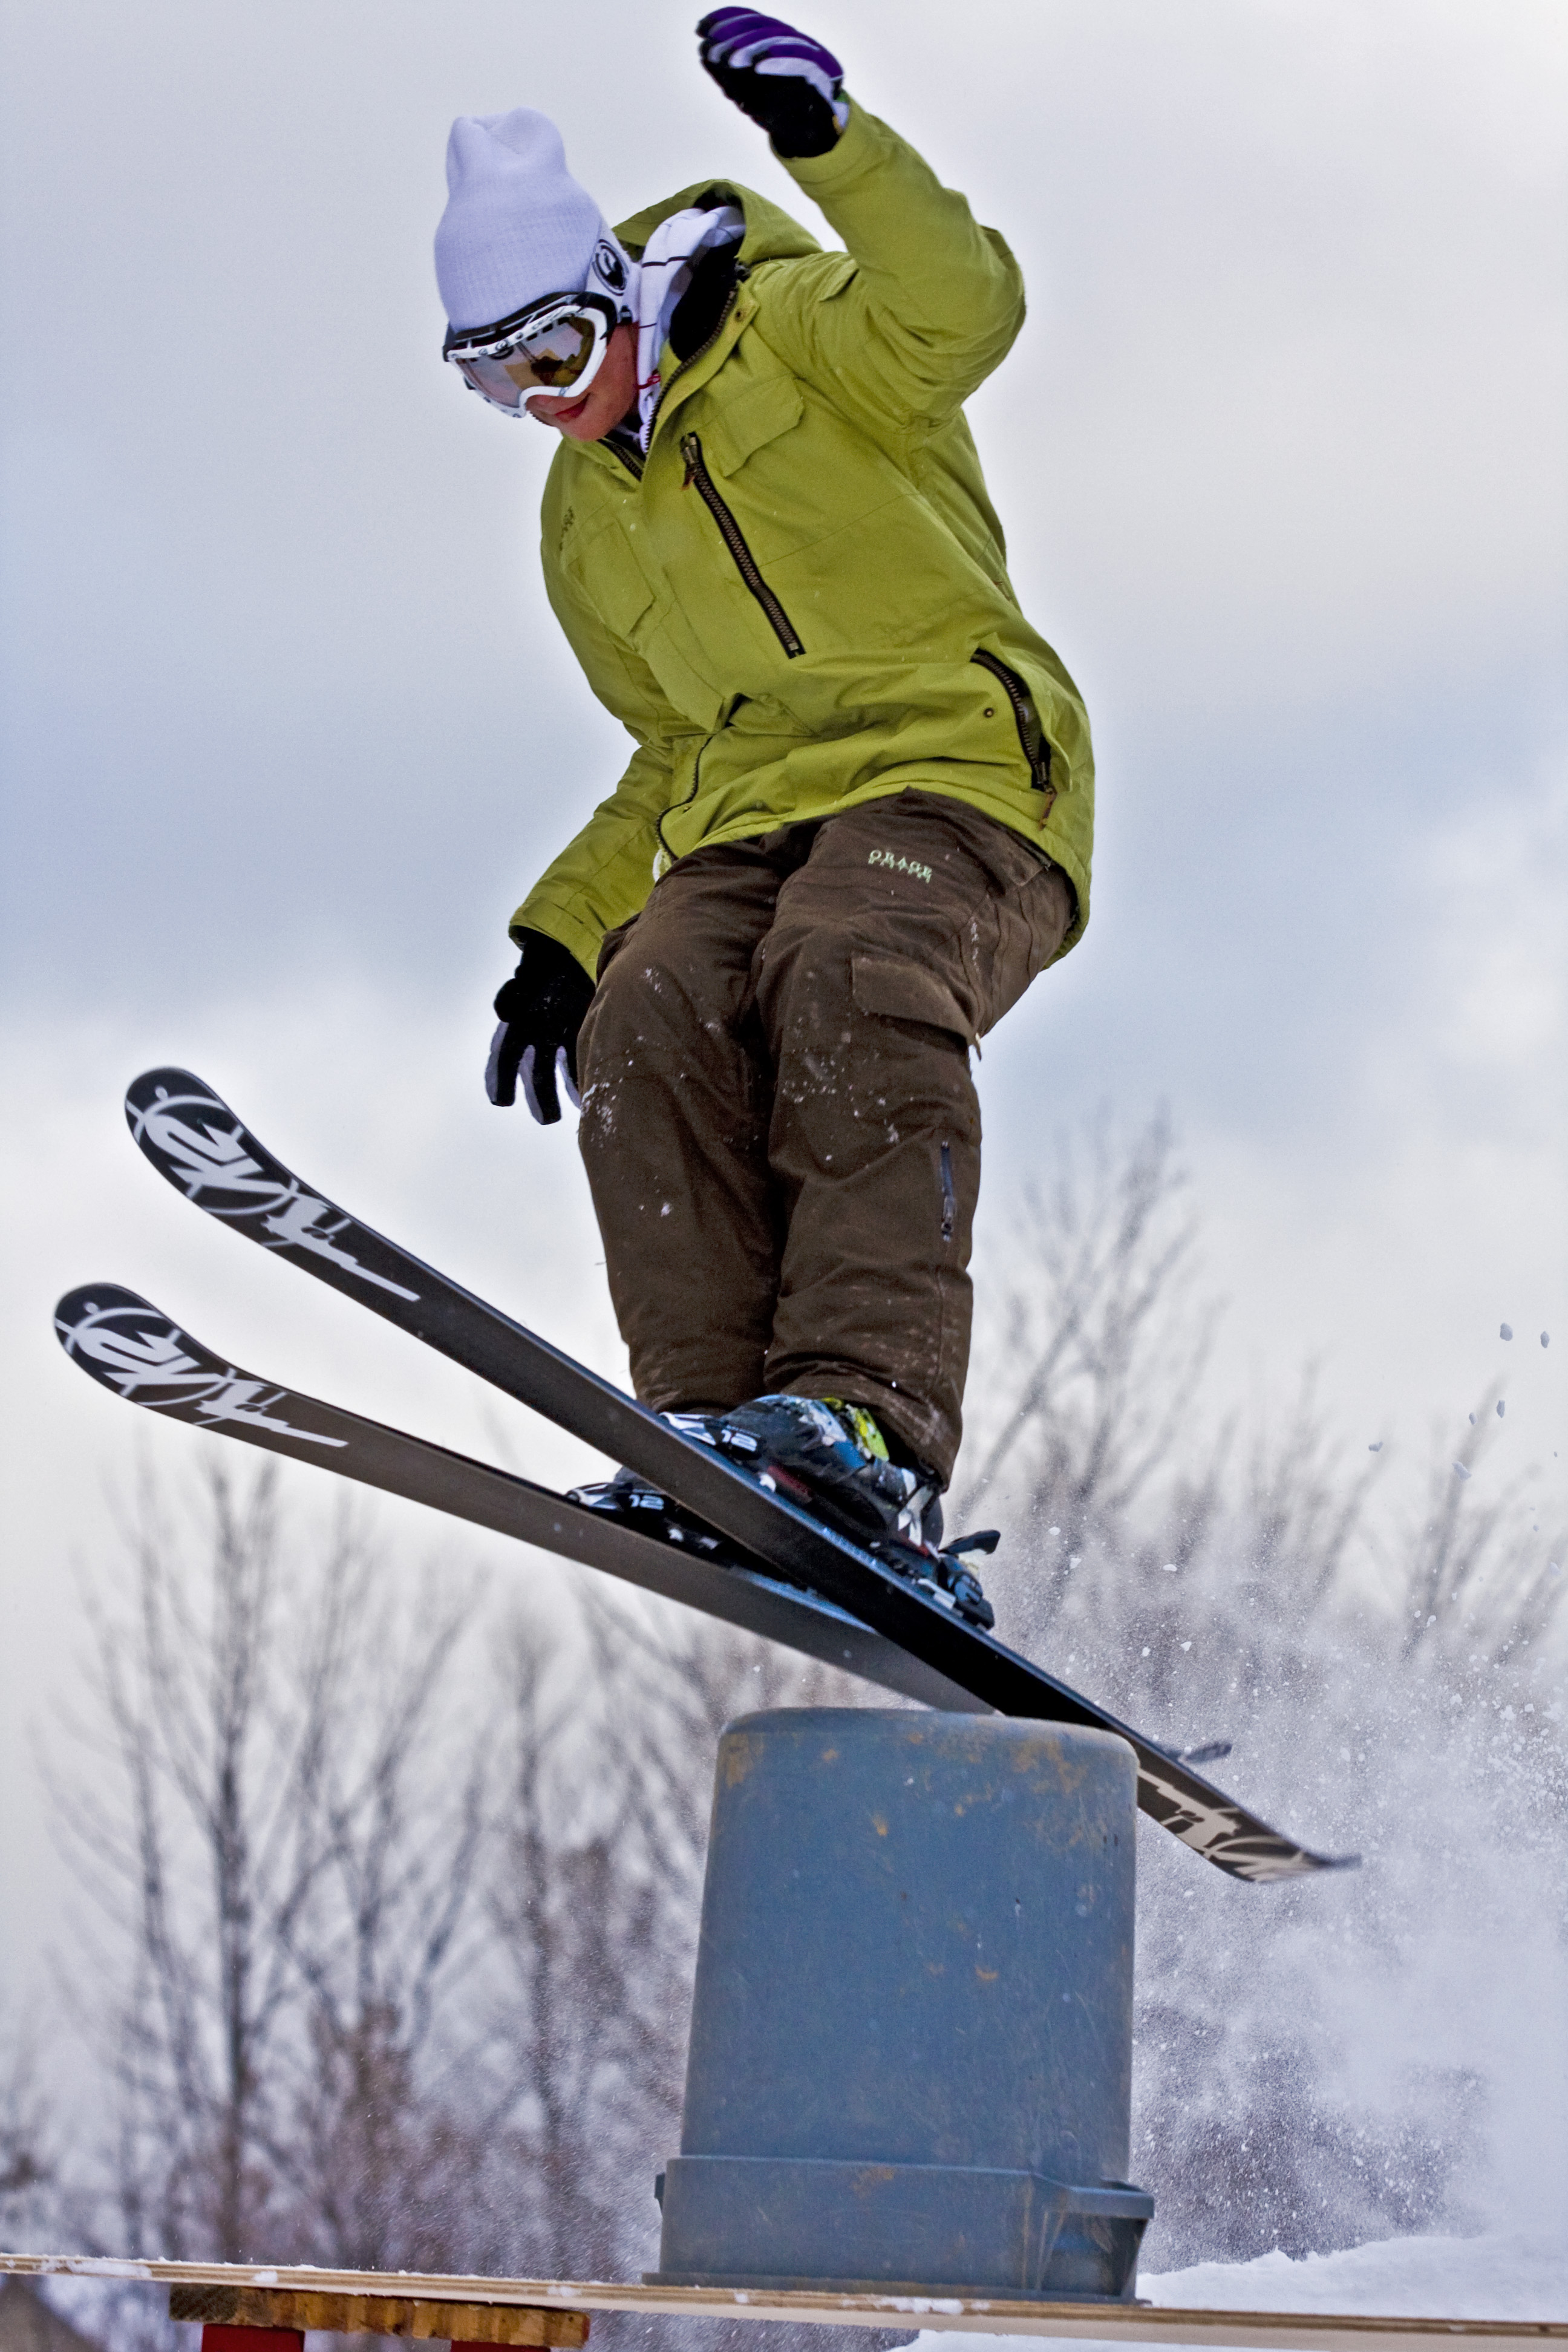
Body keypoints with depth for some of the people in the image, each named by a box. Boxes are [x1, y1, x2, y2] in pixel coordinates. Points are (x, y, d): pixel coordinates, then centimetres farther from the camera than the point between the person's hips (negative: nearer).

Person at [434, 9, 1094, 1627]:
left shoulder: (792, 336, 5)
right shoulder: (583, 526, 24)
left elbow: (961, 308, -17)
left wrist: (832, 144, -30)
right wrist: (570, 932, 18)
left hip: (958, 772, -6)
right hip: (753, 824, 6)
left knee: (849, 984, -36)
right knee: (649, 1025, -26)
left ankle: (871, 1419, -51)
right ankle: (719, 1431, -36)